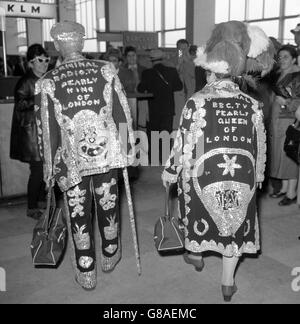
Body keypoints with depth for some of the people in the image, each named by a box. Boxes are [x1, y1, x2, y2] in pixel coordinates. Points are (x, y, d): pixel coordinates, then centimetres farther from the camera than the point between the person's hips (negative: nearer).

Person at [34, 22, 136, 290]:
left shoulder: (47, 83, -5)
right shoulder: (106, 71, -2)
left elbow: (47, 130, -4)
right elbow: (122, 114, -1)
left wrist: (49, 167, 6)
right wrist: (125, 149, 8)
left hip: (72, 159, -1)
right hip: (107, 152, 2)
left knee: (79, 215, 11)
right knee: (108, 206, 18)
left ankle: (86, 274, 22)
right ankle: (110, 256, 39)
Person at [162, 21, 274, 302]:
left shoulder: (196, 103, -13)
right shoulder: (251, 105, -3)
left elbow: (184, 145, -11)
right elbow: (260, 147, 3)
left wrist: (169, 172, 3)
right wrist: (257, 177, 17)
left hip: (204, 176, -2)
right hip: (242, 180, 2)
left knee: (200, 213, 25)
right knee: (235, 225, 16)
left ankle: (195, 254, 47)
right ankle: (227, 283, 27)